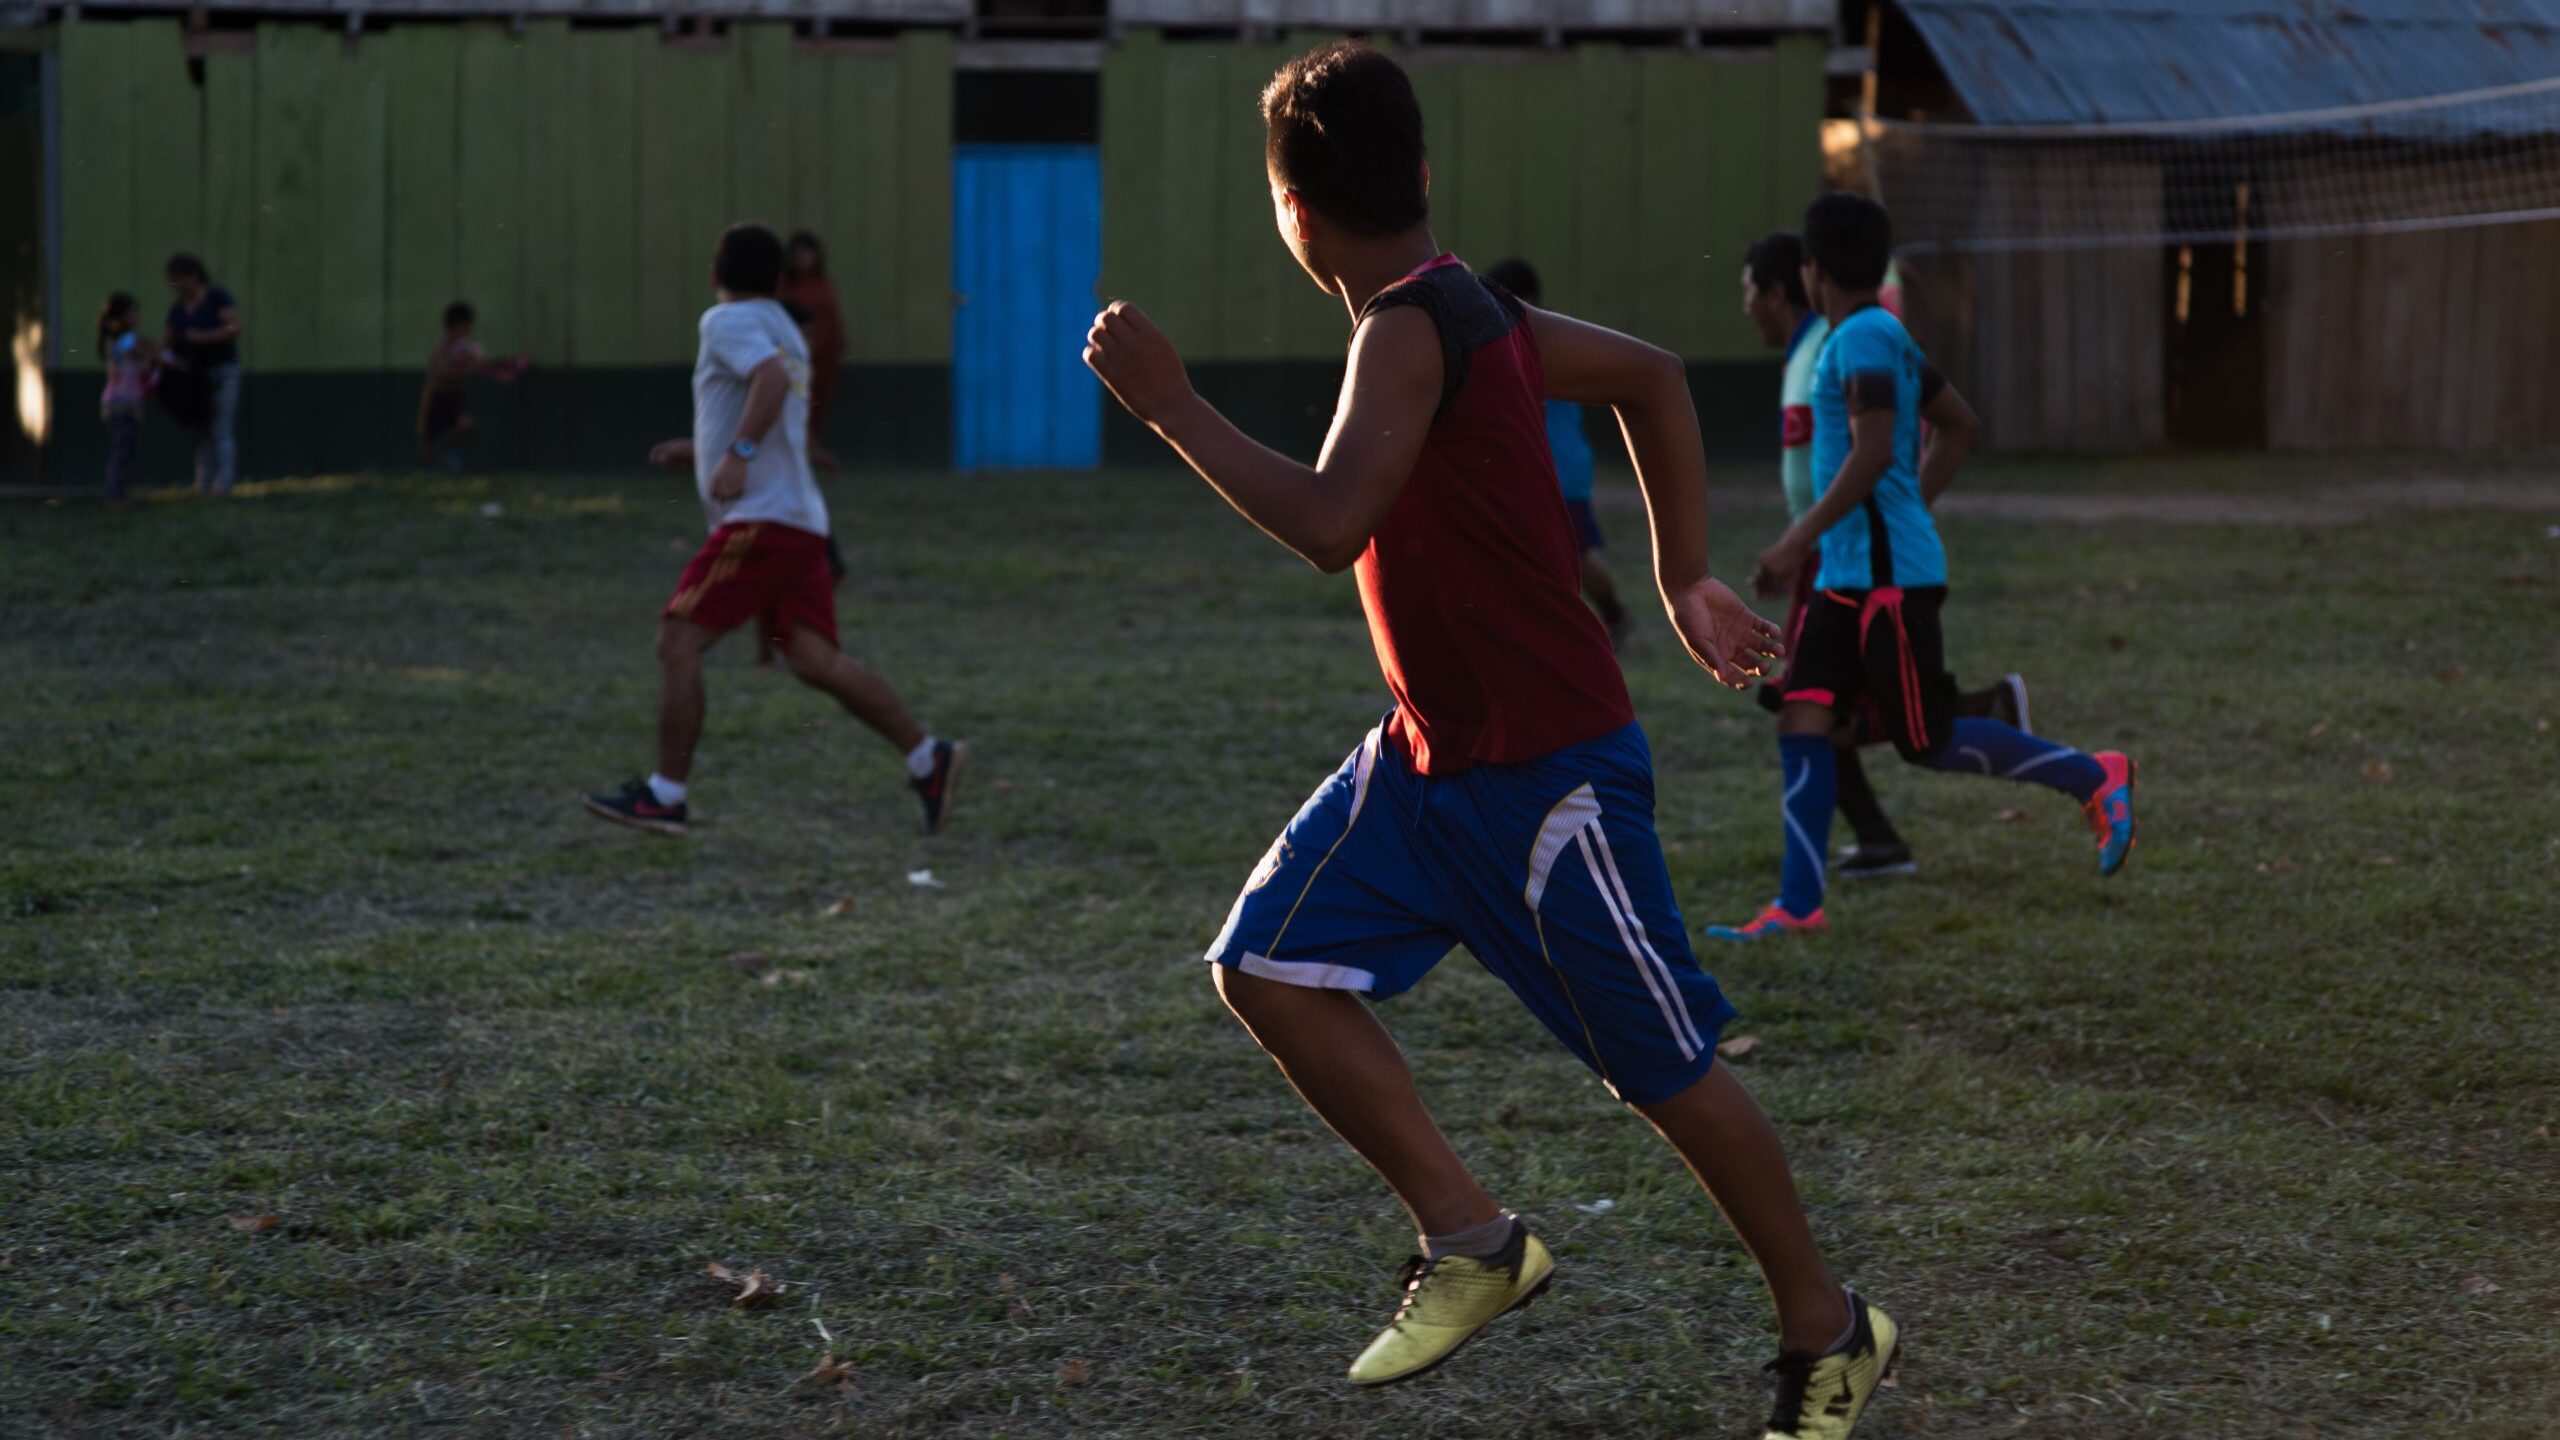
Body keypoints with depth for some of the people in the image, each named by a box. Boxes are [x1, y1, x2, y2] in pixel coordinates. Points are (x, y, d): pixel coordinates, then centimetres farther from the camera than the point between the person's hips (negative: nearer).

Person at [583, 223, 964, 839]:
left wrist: (738, 453, -29)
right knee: (813, 660, 2)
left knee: (677, 643, -6)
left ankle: (664, 796, -6)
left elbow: (771, 377, -24)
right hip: (800, 522, 9)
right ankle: (928, 758, -7)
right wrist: (699, 451, 33)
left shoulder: (728, 321, -4)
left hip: (760, 521, -9)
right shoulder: (783, 331, 24)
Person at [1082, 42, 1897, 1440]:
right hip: (1431, 752, 9)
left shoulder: (1409, 331, -22)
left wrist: (1169, 404, -27)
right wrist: (1685, 583, 21)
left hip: (1547, 770, -9)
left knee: (1666, 1067, 3)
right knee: (1270, 967, 0)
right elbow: (1651, 374, 19)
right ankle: (1470, 1239, 7)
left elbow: (1330, 525, -34)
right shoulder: (1467, 307, 7)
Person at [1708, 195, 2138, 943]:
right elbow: (1959, 427, 24)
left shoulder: (1863, 339, -14)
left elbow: (1871, 454, -23)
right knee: (1802, 720, 2)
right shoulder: (1882, 335, 15)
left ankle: (2093, 778, 7)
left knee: (1928, 741, -4)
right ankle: (1797, 906, 1)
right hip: (1848, 574, 10)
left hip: (1889, 578, -10)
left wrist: (1800, 541, -20)